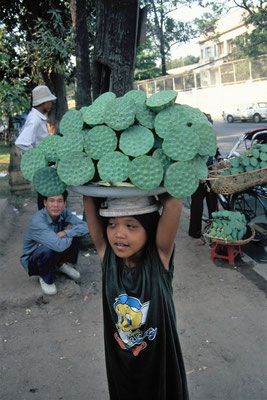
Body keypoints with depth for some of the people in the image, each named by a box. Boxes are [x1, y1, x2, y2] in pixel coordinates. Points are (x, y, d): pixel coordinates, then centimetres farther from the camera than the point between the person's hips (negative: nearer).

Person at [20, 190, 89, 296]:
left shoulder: (63, 212, -14)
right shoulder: (37, 222, -34)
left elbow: (84, 226, -17)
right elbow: (59, 246, -44)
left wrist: (65, 233, -32)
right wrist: (69, 232, -23)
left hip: (54, 255, 6)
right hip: (33, 261, -5)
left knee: (75, 232, -14)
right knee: (47, 249, -39)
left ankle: (62, 264, 9)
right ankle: (45, 278, -6)